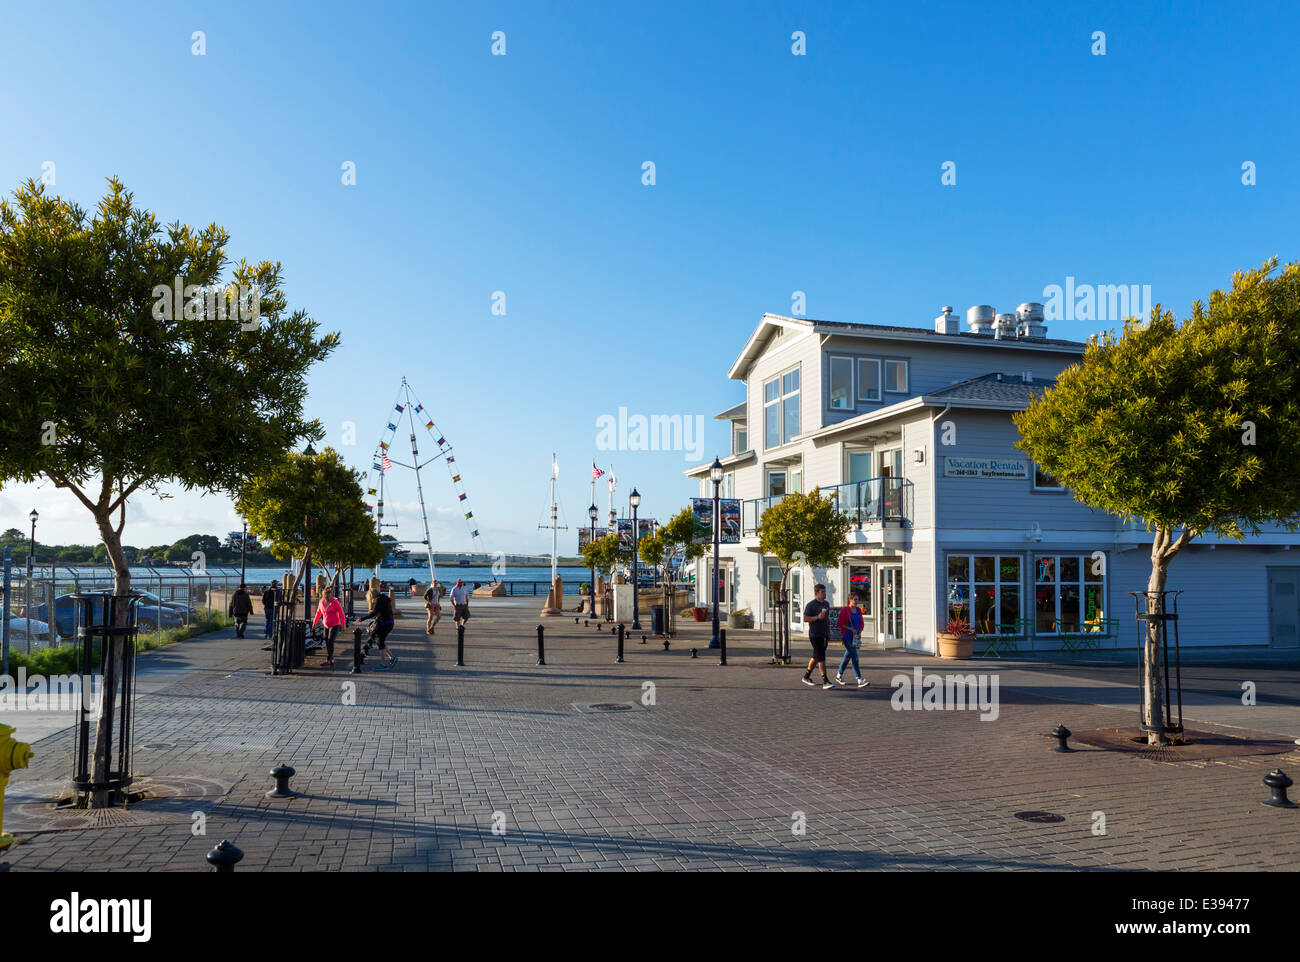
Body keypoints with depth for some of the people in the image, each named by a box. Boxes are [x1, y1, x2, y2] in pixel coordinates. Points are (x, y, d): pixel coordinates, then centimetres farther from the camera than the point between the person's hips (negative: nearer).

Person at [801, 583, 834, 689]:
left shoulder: (826, 604, 13)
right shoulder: (811, 605, -11)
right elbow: (805, 619, -12)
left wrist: (829, 632, 18)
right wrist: (817, 617, -22)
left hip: (824, 635, 8)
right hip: (815, 635, -8)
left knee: (816, 657, 14)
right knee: (821, 658, -10)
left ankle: (806, 677, 28)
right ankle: (825, 682, -10)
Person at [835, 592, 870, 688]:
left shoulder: (858, 610, 7)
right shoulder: (844, 610, -12)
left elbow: (861, 624, 15)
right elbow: (839, 624, -13)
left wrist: (859, 633, -2)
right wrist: (851, 629, -16)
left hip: (855, 637, 7)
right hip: (846, 636, -7)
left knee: (848, 656, 17)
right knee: (855, 657, -14)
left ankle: (839, 676, 34)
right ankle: (860, 681, -17)